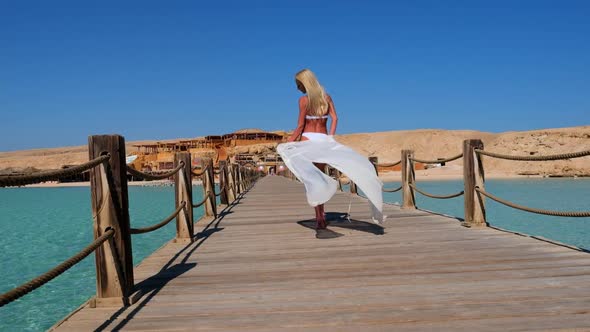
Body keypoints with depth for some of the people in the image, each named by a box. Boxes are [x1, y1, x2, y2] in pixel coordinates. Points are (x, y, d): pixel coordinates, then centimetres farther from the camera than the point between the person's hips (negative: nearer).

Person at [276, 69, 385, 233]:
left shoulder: (304, 99, -6)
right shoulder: (326, 97, 10)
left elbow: (300, 126, -8)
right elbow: (334, 118, 2)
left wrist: (288, 142, -2)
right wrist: (330, 137, 1)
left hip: (308, 139, -5)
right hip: (324, 140, 5)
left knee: (310, 178, -5)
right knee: (318, 177, 14)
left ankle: (319, 218, -13)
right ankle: (321, 215, 12)